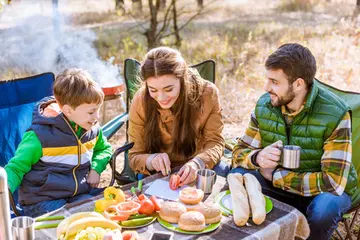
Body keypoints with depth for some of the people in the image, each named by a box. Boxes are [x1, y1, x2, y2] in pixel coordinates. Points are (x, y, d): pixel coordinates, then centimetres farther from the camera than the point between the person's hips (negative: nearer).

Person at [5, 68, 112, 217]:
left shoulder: (93, 129, 3)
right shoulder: (41, 137, -14)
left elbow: (104, 148, 25)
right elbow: (16, 168, -5)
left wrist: (96, 168, 3)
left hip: (81, 193, 5)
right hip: (43, 201, -5)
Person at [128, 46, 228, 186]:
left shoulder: (207, 93, -16)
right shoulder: (141, 101, -16)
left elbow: (215, 142, -11)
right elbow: (135, 157, -9)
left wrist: (197, 163, -33)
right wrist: (151, 160, -32)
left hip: (198, 169, 2)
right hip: (160, 173, -1)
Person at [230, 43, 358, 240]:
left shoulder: (334, 114, -25)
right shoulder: (264, 105, -11)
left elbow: (333, 182, -29)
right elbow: (239, 152, -4)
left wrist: (275, 176, -23)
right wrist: (257, 157, -29)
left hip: (322, 190, -3)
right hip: (279, 184, 4)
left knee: (325, 208, -36)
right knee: (237, 176, -21)